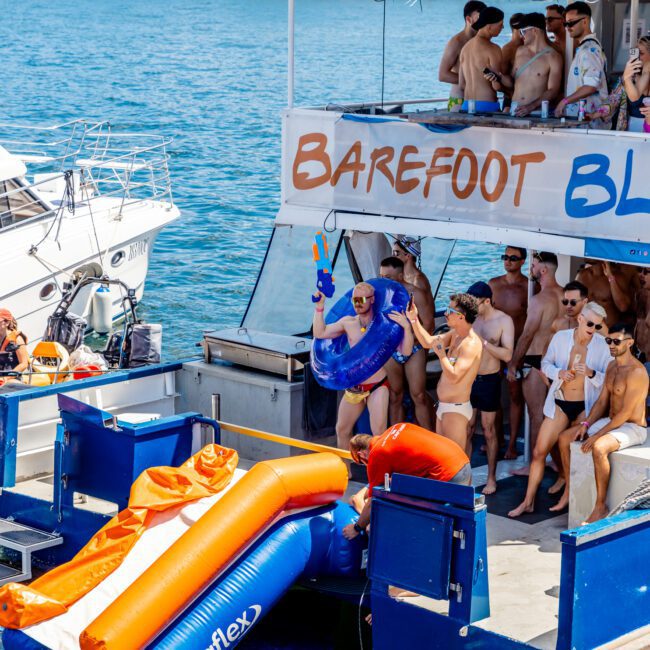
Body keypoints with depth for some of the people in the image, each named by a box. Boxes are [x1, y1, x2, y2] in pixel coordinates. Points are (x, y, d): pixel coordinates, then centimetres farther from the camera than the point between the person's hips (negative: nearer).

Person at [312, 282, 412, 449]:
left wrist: (406, 327, -30)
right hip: (353, 388, 5)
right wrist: (319, 307, -2)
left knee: (379, 434, -12)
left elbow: (405, 351, -16)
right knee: (342, 430, 15)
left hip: (377, 387, -5)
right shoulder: (348, 322, 3)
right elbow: (319, 333, 4)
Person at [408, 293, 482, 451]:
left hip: (456, 409, -10)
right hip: (443, 407, 10)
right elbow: (428, 342, 19)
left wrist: (441, 353, -18)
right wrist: (414, 319, 10)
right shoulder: (455, 334, 8)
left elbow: (454, 377, -28)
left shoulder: (471, 343, -21)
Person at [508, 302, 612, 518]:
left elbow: (607, 379, -6)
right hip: (560, 403, 1)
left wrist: (591, 373, -25)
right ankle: (528, 501, 6)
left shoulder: (601, 346, -8)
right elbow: (545, 363, 5)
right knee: (539, 451, -1)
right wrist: (559, 373, -15)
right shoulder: (561, 338, -6)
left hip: (585, 407, -1)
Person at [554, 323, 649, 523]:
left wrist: (596, 435, -24)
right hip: (611, 422, 10)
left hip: (632, 428, -10)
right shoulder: (612, 367, 9)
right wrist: (586, 424, -2)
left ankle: (600, 507, -25)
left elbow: (626, 412, -24)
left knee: (599, 447, -36)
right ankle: (569, 491, 13)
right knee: (565, 438, 4)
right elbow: (602, 401, 13)